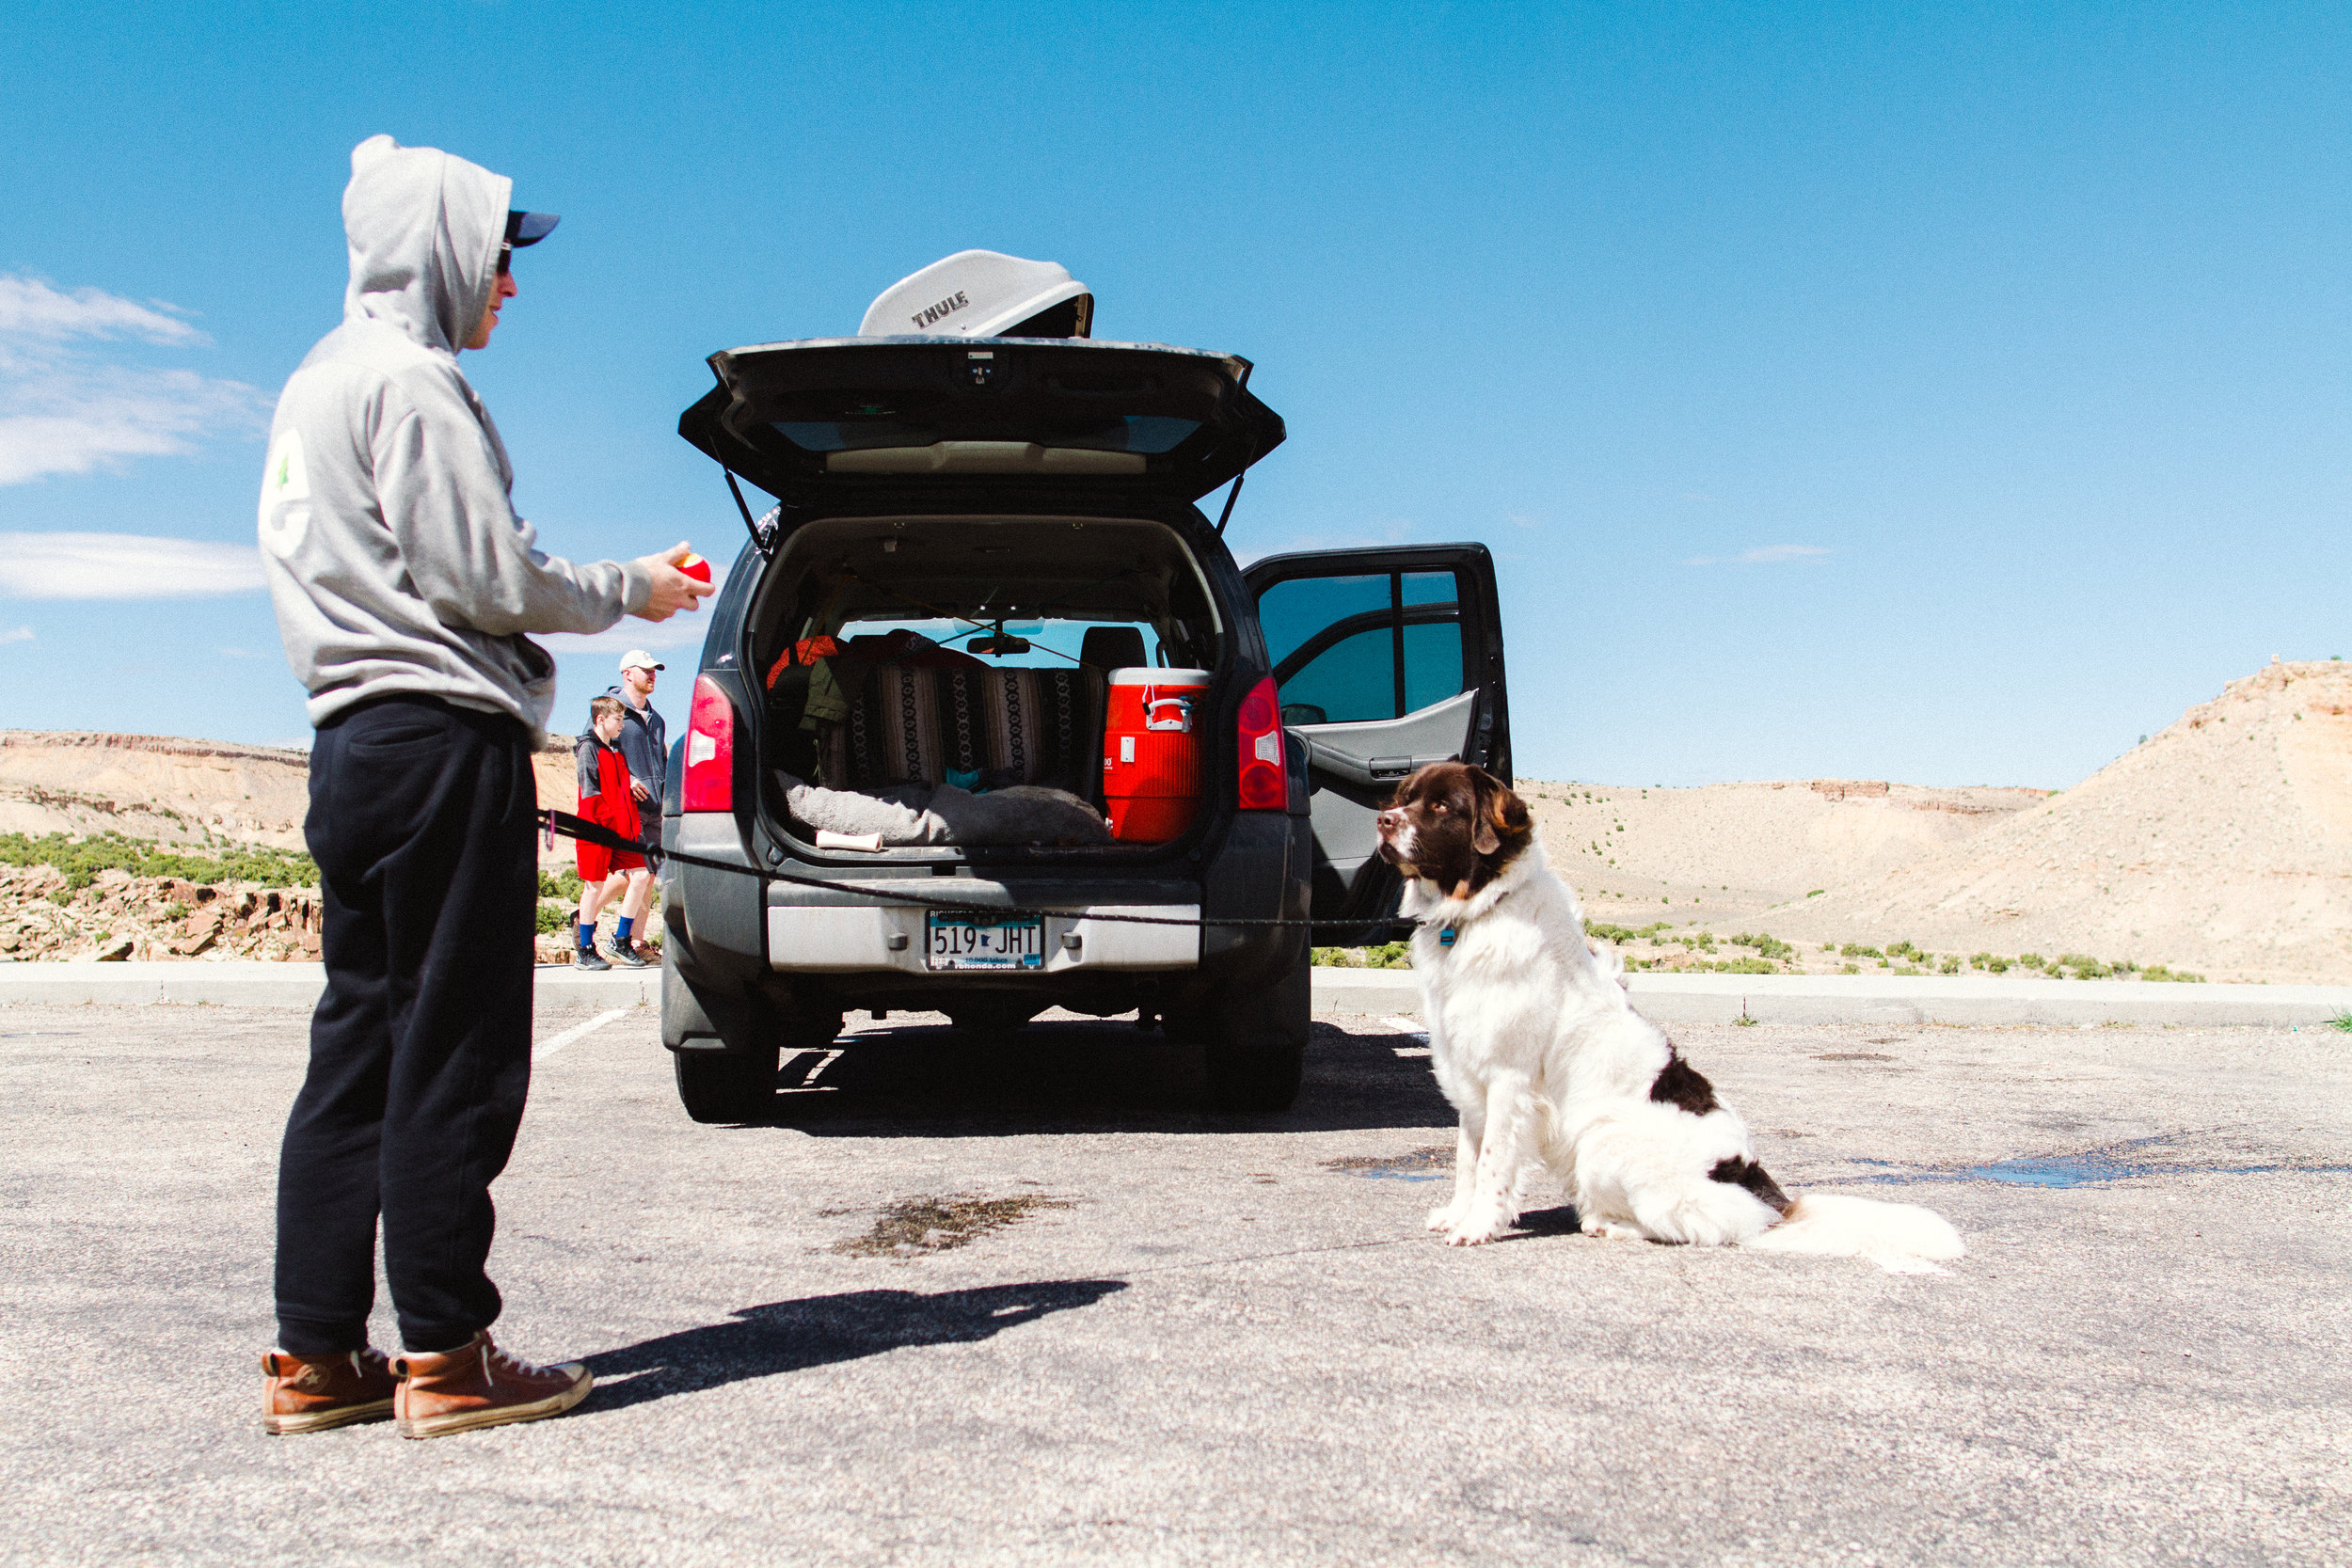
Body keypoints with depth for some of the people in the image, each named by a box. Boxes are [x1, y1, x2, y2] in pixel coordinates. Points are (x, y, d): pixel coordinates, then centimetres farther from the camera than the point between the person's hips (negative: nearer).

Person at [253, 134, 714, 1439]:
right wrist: (627, 592, 0)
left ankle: (314, 1355, 15)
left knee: (360, 1049, 10)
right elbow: (486, 582, -14)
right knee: (456, 1053, -5)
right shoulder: (411, 380, -8)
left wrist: (596, 592, 16)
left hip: (357, 741, 10)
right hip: (444, 739, -10)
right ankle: (443, 1357, 2)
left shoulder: (317, 385, 22)